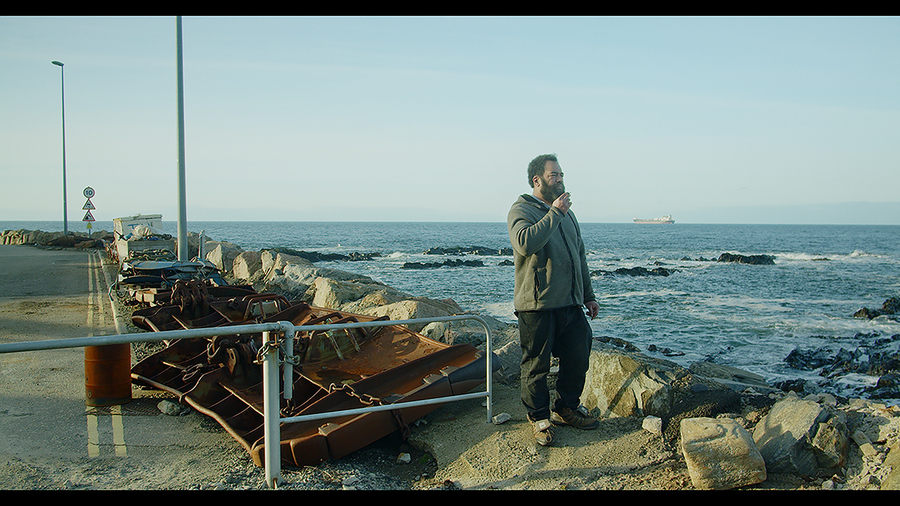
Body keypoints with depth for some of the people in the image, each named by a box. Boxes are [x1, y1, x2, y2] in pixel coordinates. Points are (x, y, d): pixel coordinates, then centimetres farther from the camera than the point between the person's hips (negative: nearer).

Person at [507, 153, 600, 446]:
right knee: (536, 366, 2)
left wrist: (588, 296, 21)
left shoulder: (567, 213, 18)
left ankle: (566, 409, 29)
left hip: (570, 304, 7)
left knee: (578, 359, 11)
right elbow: (525, 243, -28)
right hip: (537, 305, -7)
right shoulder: (521, 211, -6)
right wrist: (554, 214, -22)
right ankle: (539, 418, 18)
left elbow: (580, 256, 23)